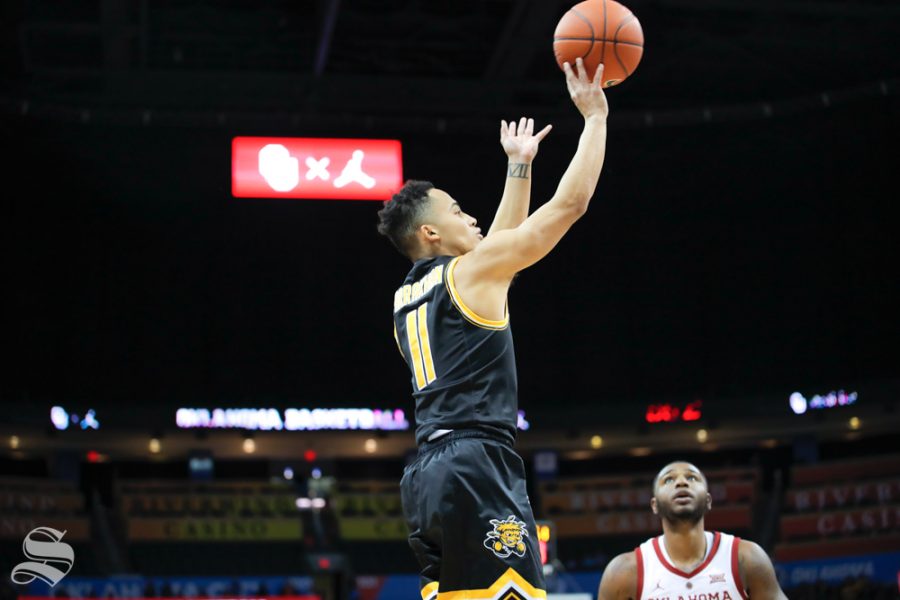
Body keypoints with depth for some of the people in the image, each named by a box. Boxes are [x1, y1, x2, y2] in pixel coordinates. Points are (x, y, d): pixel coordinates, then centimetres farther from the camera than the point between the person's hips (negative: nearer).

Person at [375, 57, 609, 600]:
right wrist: (595, 115, 11)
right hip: (477, 468, -9)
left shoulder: (407, 297, 22)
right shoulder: (472, 270, 0)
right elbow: (571, 202, 1)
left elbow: (501, 241, 36)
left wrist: (519, 166, 41)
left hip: (426, 476, 9)